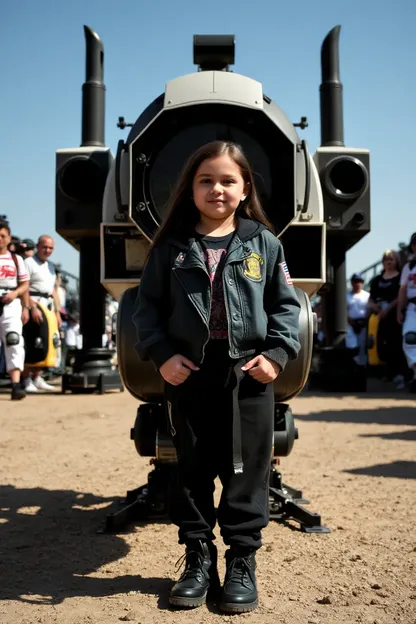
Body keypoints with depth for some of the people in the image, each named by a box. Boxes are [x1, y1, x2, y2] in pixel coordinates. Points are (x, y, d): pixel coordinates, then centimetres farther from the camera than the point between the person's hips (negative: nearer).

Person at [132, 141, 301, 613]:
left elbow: (286, 304, 5)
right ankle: (198, 557, 25)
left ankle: (242, 562, 19)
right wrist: (160, 354, -7)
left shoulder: (263, 243, 3)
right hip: (188, 376, 1)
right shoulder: (170, 247, 4)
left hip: (250, 376, -1)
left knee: (246, 472, 5)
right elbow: (147, 306, 5)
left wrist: (277, 352, -7)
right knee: (192, 471, 10)